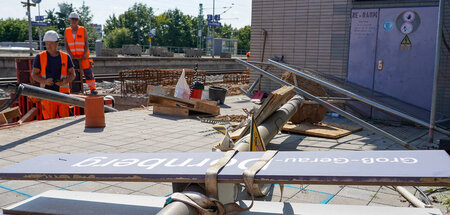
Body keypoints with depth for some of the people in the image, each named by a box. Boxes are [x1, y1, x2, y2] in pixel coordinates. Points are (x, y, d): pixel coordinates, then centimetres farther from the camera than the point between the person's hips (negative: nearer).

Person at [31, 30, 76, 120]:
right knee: (49, 120, -5)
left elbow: (72, 74, 11)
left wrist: (64, 81, -10)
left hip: (63, 93, 1)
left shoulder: (66, 57, 9)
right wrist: (44, 81, -13)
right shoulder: (40, 57, 6)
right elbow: (34, 74, 7)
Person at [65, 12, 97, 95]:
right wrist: (70, 54, -9)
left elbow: (86, 43, 0)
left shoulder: (83, 30, 3)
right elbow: (66, 44, 6)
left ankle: (92, 88, -9)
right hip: (72, 56, 2)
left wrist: (85, 54, -14)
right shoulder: (67, 31, 9)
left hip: (83, 56, -2)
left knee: (88, 72, -8)